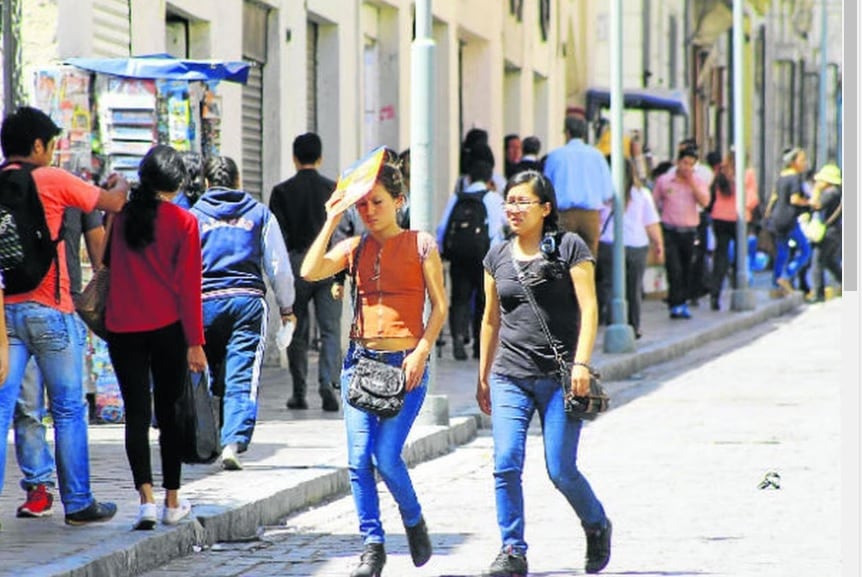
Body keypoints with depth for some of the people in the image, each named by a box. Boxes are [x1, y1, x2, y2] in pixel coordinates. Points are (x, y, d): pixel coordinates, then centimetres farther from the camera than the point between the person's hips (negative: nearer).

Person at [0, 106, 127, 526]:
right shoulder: (51, 180, -6)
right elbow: (112, 203, 4)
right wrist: (119, 185, 26)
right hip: (48, 309, -4)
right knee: (68, 409, 7)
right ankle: (78, 503, 12)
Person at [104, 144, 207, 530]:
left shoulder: (119, 214, 2)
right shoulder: (183, 222, -6)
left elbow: (105, 262, 13)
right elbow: (189, 284, -7)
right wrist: (195, 342, -6)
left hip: (122, 327, 1)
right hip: (168, 326, -1)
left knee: (136, 412, 0)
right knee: (168, 411, 9)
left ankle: (146, 498, -14)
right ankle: (172, 503, 14)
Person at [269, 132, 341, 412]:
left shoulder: (282, 192, -2)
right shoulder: (334, 189, -1)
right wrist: (340, 277, -4)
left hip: (295, 266, 0)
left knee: (297, 332, 9)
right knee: (330, 329, 2)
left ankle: (299, 393, 11)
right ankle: (327, 381, -17)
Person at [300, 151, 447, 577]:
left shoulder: (420, 245, 2)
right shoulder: (355, 247, 9)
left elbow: (439, 306, 1)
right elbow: (310, 272, -7)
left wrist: (421, 350, -11)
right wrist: (331, 222, -4)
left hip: (406, 362, -3)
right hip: (360, 358, 4)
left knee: (386, 456, -11)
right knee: (359, 459, -4)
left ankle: (414, 521, 16)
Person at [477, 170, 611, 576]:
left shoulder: (569, 248, -1)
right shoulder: (498, 256, 12)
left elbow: (588, 309, -5)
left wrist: (581, 363, -16)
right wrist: (483, 377, 20)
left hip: (559, 376, -4)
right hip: (510, 376, 4)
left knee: (561, 471, -2)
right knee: (506, 465, -11)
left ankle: (597, 526, 25)